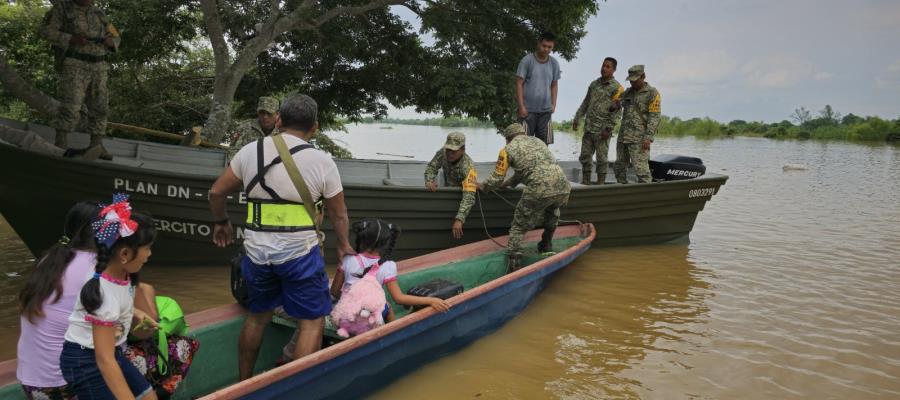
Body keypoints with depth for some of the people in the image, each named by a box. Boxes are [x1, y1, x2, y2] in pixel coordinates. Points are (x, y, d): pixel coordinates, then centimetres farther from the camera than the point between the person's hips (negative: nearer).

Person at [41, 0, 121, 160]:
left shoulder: (99, 14, 14)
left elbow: (115, 39, 16)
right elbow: (47, 31, -5)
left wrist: (110, 42, -8)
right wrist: (71, 39, -19)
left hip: (97, 68, 5)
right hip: (74, 66, -5)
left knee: (98, 107, 0)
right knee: (71, 105, -14)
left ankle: (96, 146, 6)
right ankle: (60, 145, -9)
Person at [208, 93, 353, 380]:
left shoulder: (250, 151, 3)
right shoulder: (322, 161, -6)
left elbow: (216, 192, 12)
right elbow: (339, 214, 3)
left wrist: (221, 222, 30)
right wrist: (343, 245, 20)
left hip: (257, 251, 5)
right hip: (299, 253, -5)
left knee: (257, 317, 23)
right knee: (312, 323, 6)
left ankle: (243, 384, 36)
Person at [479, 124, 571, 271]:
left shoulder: (507, 150, 12)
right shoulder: (537, 140, 30)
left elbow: (496, 180, 14)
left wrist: (482, 186, 34)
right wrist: (509, 183, 50)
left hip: (539, 190, -5)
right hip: (563, 187, 5)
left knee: (518, 228, 9)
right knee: (552, 210, 38)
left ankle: (514, 266, 2)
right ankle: (546, 247, 42)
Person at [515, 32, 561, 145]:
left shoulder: (554, 63, 8)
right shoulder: (527, 60, -5)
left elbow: (553, 85, 15)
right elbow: (519, 84, -5)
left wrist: (553, 104, 4)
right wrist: (521, 107, -10)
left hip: (545, 110, 4)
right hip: (528, 110, -4)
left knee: (543, 143, 3)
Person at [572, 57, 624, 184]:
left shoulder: (617, 88, -6)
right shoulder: (594, 84, 13)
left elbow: (618, 111, -11)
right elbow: (585, 103, 19)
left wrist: (608, 129, -16)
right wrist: (577, 119, 15)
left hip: (602, 130, -6)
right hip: (588, 128, 6)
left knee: (601, 159, 0)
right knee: (585, 157, 8)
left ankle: (600, 186, 8)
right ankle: (585, 183, 17)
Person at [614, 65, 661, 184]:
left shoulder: (652, 93, -3)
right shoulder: (628, 92, 16)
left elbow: (654, 117, -9)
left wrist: (648, 137, -17)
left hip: (639, 138, -7)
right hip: (623, 136, 7)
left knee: (641, 168, -14)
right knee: (619, 167, 11)